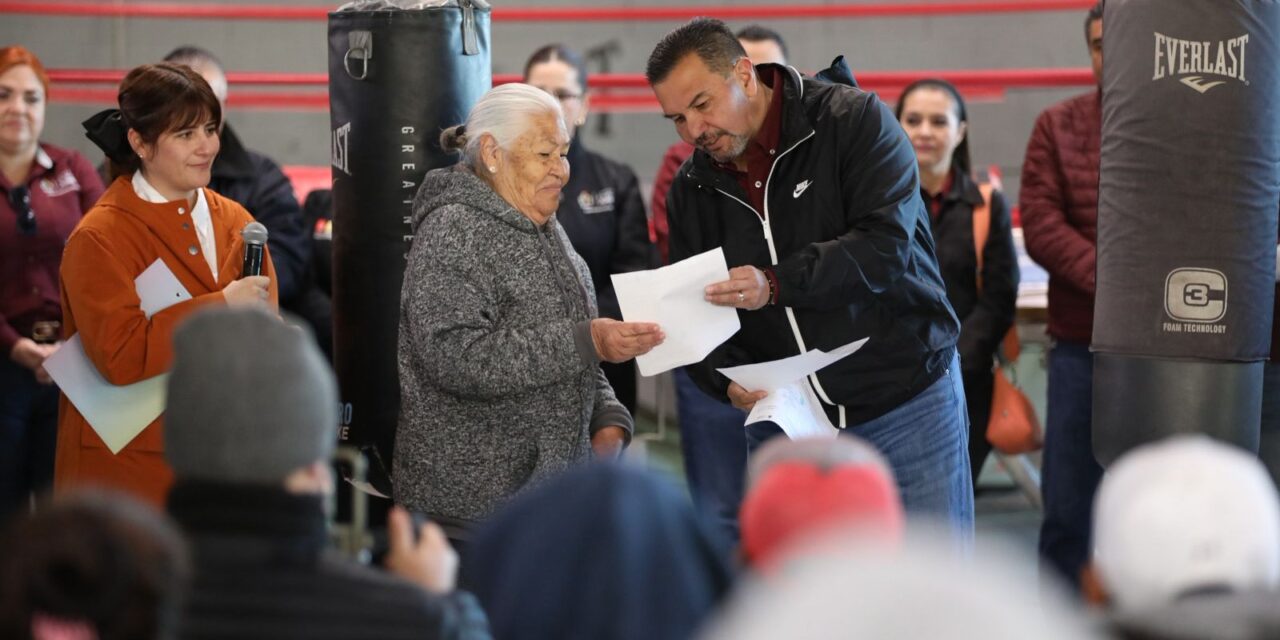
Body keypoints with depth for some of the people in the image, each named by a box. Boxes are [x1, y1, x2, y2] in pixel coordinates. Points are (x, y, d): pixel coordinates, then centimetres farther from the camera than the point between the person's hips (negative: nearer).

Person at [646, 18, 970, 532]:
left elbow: (886, 243, -23)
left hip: (904, 402, -4)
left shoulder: (855, 121, -10)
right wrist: (728, 379, -14)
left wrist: (777, 285, -34)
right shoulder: (691, 190, 4)